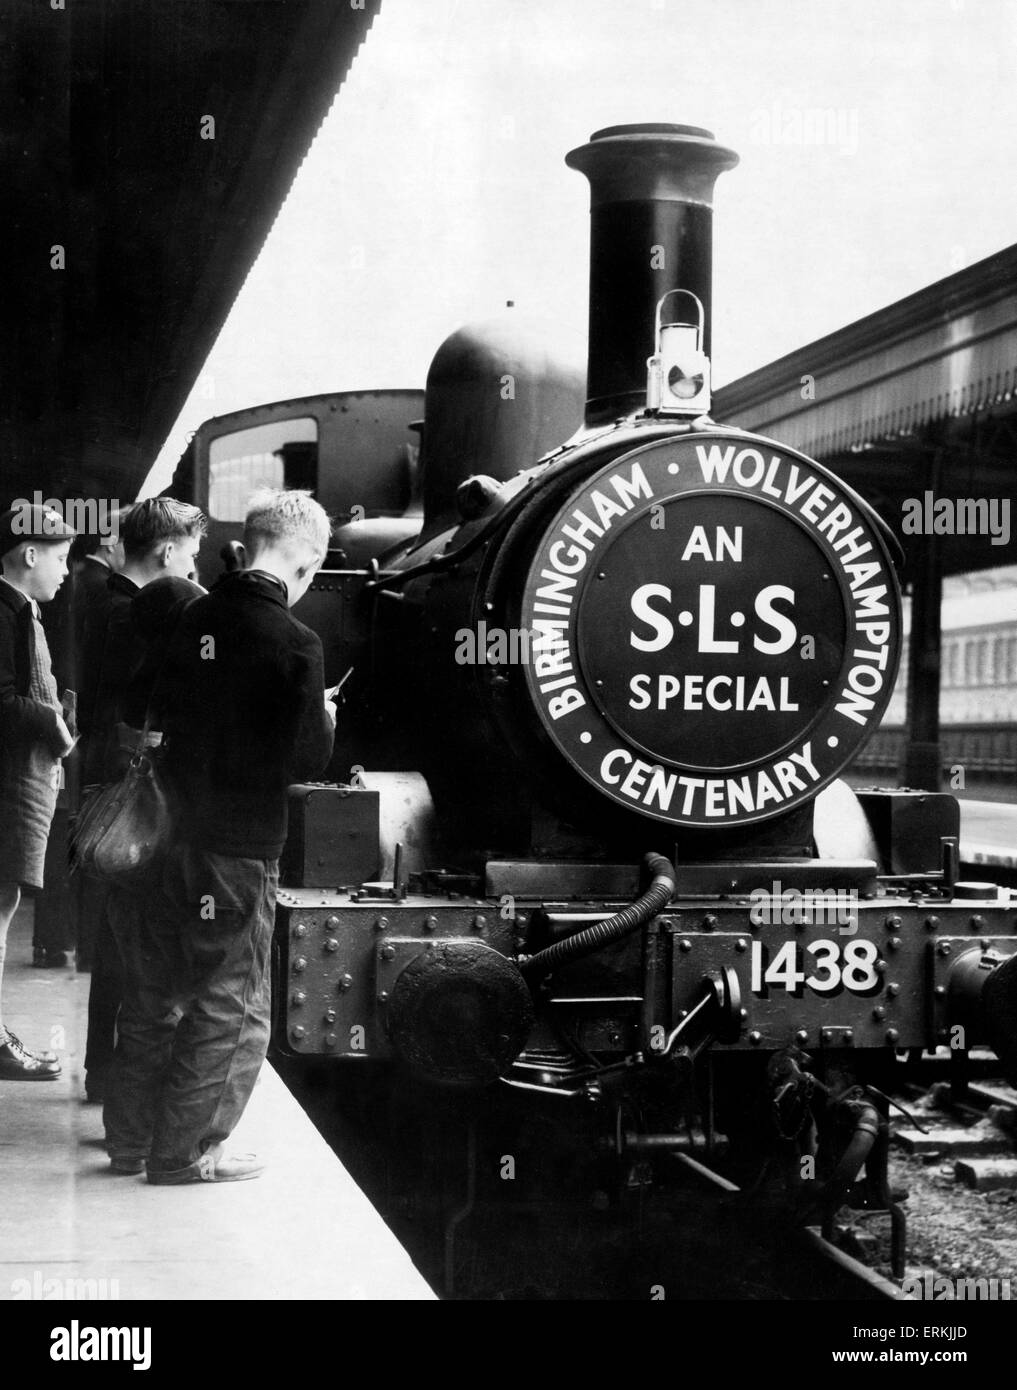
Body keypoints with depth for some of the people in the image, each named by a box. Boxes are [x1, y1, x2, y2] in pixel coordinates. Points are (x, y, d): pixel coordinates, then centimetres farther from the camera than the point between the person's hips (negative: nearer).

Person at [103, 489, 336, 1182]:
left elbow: (156, 715, 11)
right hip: (240, 847, -6)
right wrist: (324, 718, 7)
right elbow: (310, 761, -13)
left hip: (165, 832, 6)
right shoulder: (295, 644, -15)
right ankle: (186, 1151, 12)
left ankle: (131, 1136, 30)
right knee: (231, 1007, 8)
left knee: (154, 995, 19)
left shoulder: (190, 619, 2)